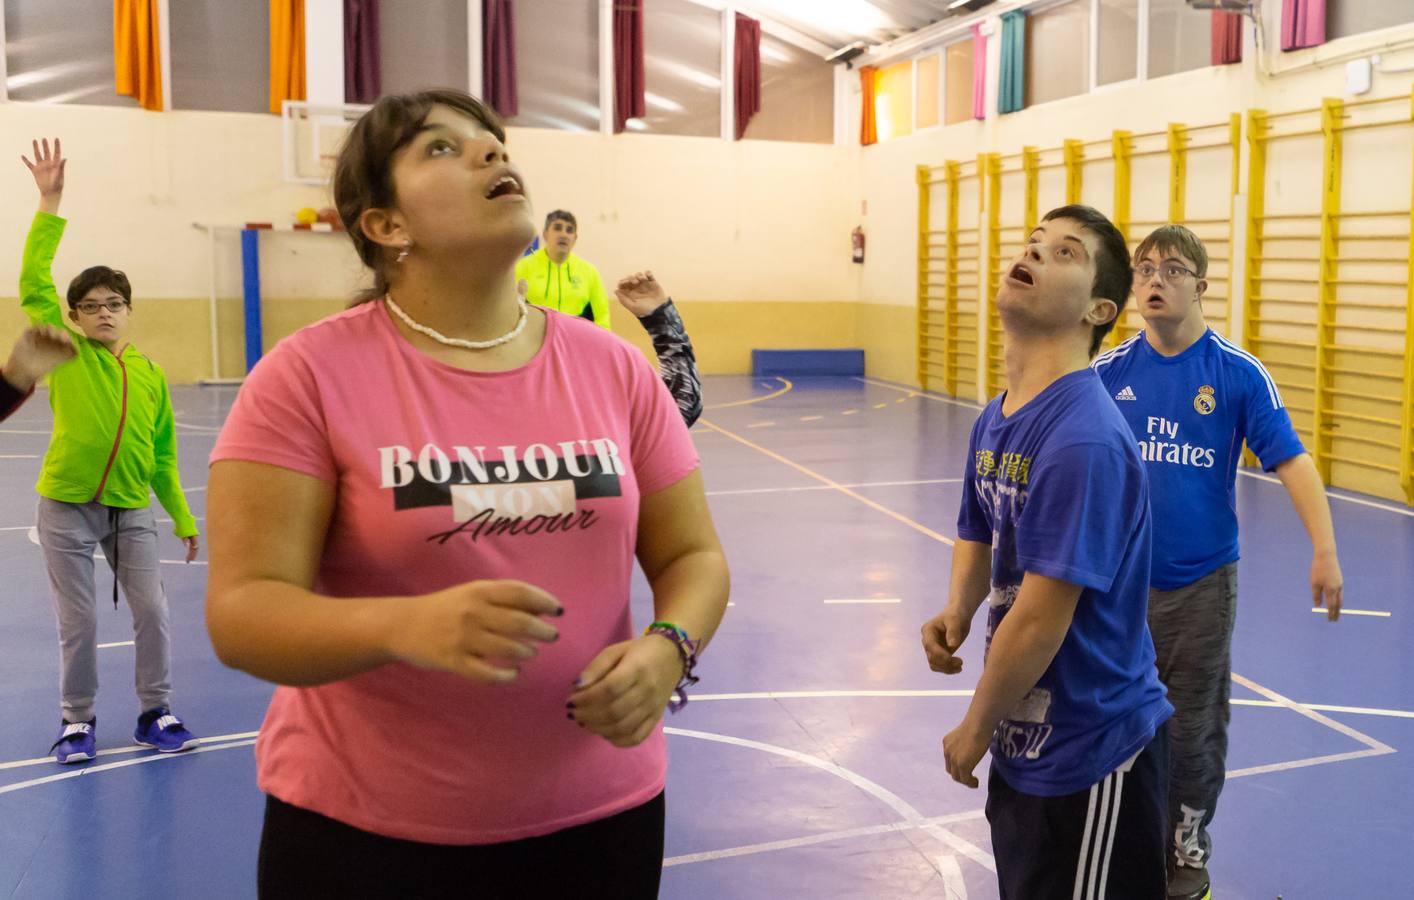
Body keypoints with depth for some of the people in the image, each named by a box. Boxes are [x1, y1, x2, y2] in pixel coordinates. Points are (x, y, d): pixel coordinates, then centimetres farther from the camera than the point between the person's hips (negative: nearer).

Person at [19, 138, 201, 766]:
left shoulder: (151, 374, 4)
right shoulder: (68, 355, -2)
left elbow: (162, 455, 10)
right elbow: (34, 283, -11)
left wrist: (182, 518, 11)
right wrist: (50, 205, -15)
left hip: (131, 509, 2)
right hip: (67, 507, -2)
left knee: (152, 612, 1)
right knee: (78, 622, 5)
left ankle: (155, 714, 17)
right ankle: (78, 721, 22)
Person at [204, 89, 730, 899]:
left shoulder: (615, 368, -1)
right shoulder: (309, 376, -11)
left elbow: (693, 556, 5)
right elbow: (242, 612, -15)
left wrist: (668, 647, -16)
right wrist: (406, 626, -33)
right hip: (363, 831, -3)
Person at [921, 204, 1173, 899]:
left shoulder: (1084, 440, -26)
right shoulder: (993, 421, 3)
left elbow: (1040, 619, -24)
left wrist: (976, 728, -11)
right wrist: (956, 614, -4)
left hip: (1090, 759, -8)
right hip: (1023, 741, 8)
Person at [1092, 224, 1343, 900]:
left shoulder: (1239, 373, -8)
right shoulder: (1109, 371, -1)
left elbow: (1291, 461, -9)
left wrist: (1325, 551, -18)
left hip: (1201, 582, -2)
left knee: (1193, 728, 7)